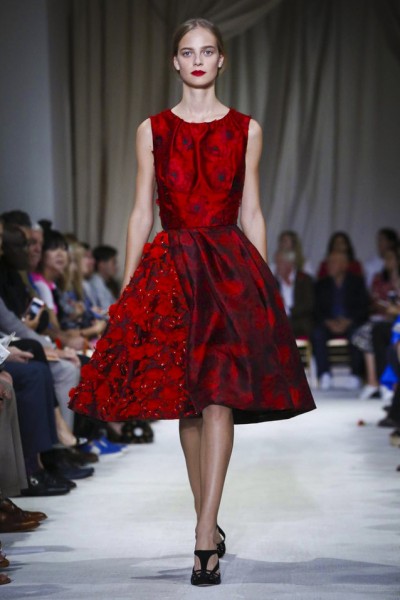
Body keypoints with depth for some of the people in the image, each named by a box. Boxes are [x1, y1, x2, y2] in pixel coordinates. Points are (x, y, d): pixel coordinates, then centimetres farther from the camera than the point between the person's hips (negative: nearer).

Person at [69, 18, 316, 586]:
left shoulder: (246, 130, 8)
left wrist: (262, 286, 4)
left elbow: (252, 214, 9)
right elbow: (141, 213, 8)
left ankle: (205, 536, -17)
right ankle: (209, 526, 15)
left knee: (219, 395, -13)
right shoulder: (152, 130, 9)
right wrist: (127, 291, 3)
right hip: (170, 270, 1)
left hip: (231, 267, -1)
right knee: (186, 401, 4)